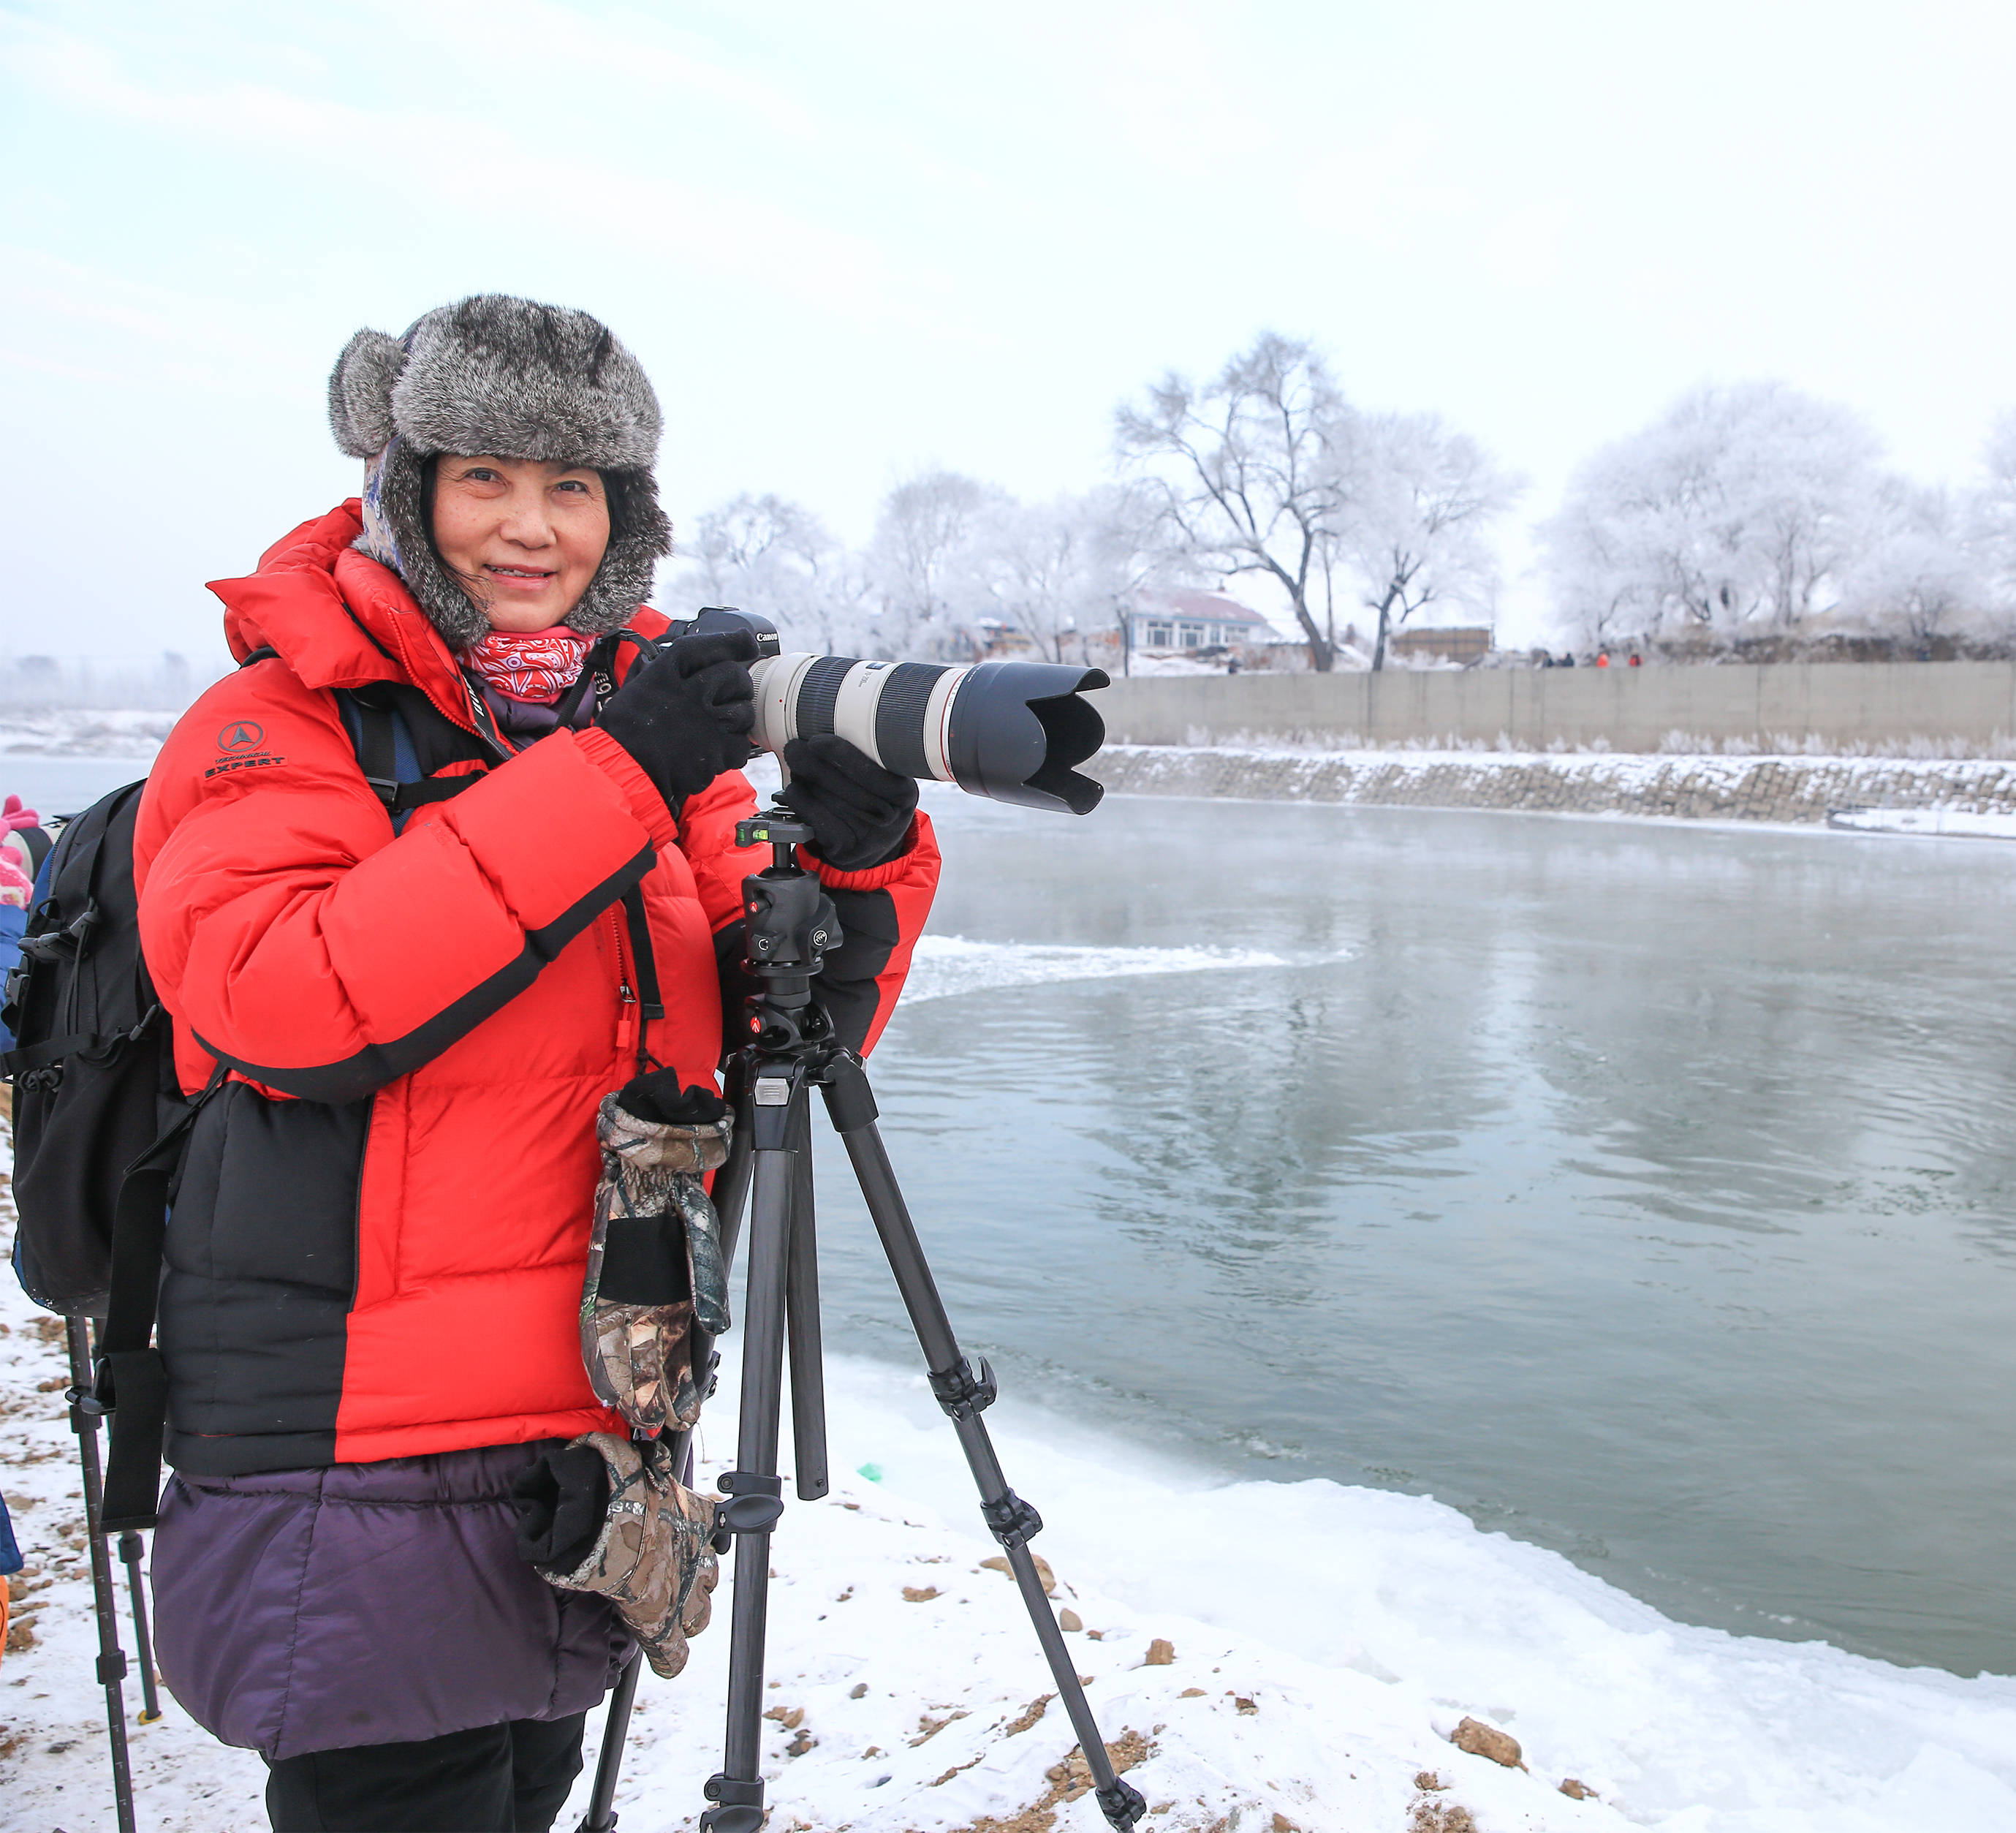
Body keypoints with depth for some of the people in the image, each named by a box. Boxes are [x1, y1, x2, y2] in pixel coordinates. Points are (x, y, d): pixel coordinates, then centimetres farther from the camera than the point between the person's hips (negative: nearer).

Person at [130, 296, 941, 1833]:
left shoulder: (658, 727, 7)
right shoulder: (275, 723, -7)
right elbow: (276, 1001, -26)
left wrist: (862, 859, -15)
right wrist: (603, 781, -27)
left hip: (596, 1448, 6)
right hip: (359, 1464, -5)